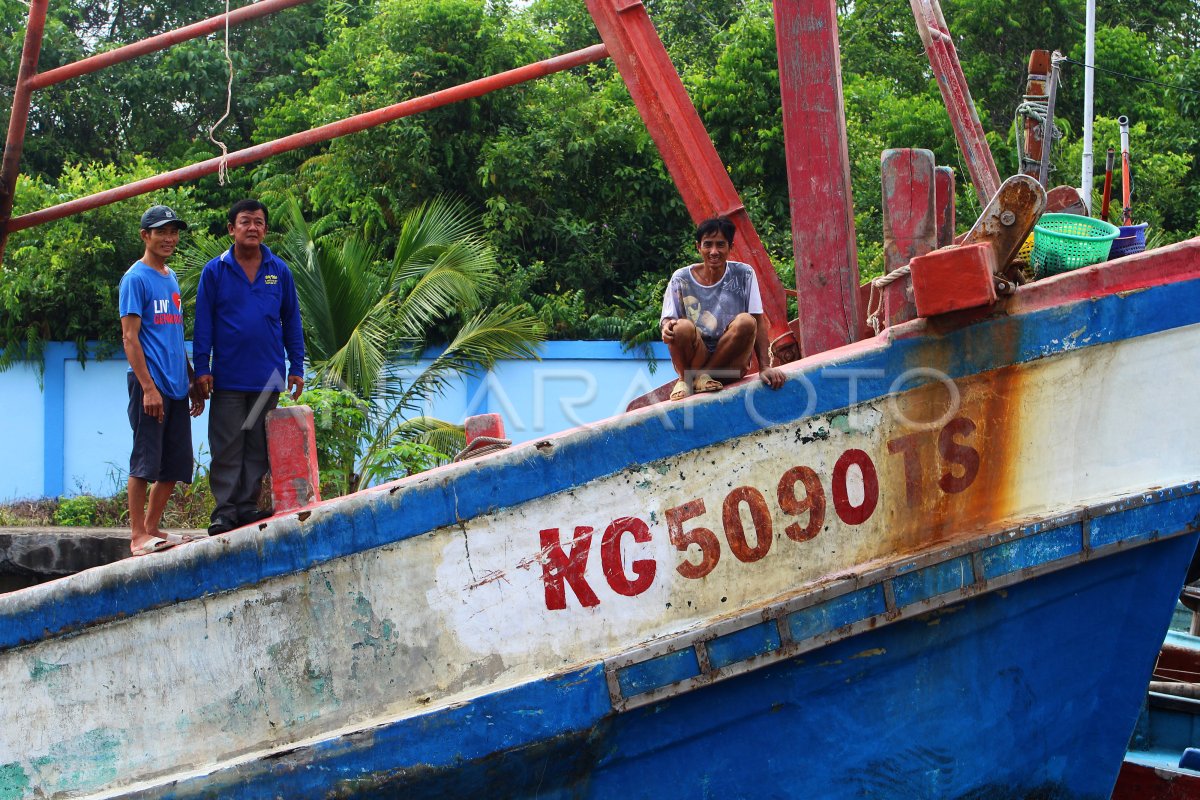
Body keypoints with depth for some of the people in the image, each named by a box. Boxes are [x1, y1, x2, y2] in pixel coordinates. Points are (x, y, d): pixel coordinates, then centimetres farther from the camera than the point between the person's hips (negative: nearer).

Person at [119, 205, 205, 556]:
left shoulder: (171, 278, 18)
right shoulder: (136, 278, -6)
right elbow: (130, 337, -11)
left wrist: (192, 382, 20)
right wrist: (148, 387, -17)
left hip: (176, 388, 8)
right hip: (150, 385, -8)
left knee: (174, 467, 9)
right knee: (145, 463, -6)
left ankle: (152, 529, 18)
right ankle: (138, 536, -1)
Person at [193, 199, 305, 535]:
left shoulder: (279, 270, 7)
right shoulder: (215, 270, 1)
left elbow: (291, 321, 11)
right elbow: (203, 322, 2)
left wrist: (297, 367, 6)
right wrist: (202, 369, -4)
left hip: (268, 378, 2)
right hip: (228, 378, -2)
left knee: (258, 447, 6)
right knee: (227, 448, -1)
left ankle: (248, 505, 12)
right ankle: (225, 509, 2)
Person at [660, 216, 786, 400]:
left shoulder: (743, 274, -1)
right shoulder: (681, 278, -1)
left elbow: (759, 323, -4)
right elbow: (667, 321, -5)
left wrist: (764, 367, -15)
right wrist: (667, 328, -31)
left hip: (729, 361, 1)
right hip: (694, 357, -1)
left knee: (746, 322, -28)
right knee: (683, 327, -32)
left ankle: (698, 376, -17)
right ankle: (685, 377, -7)